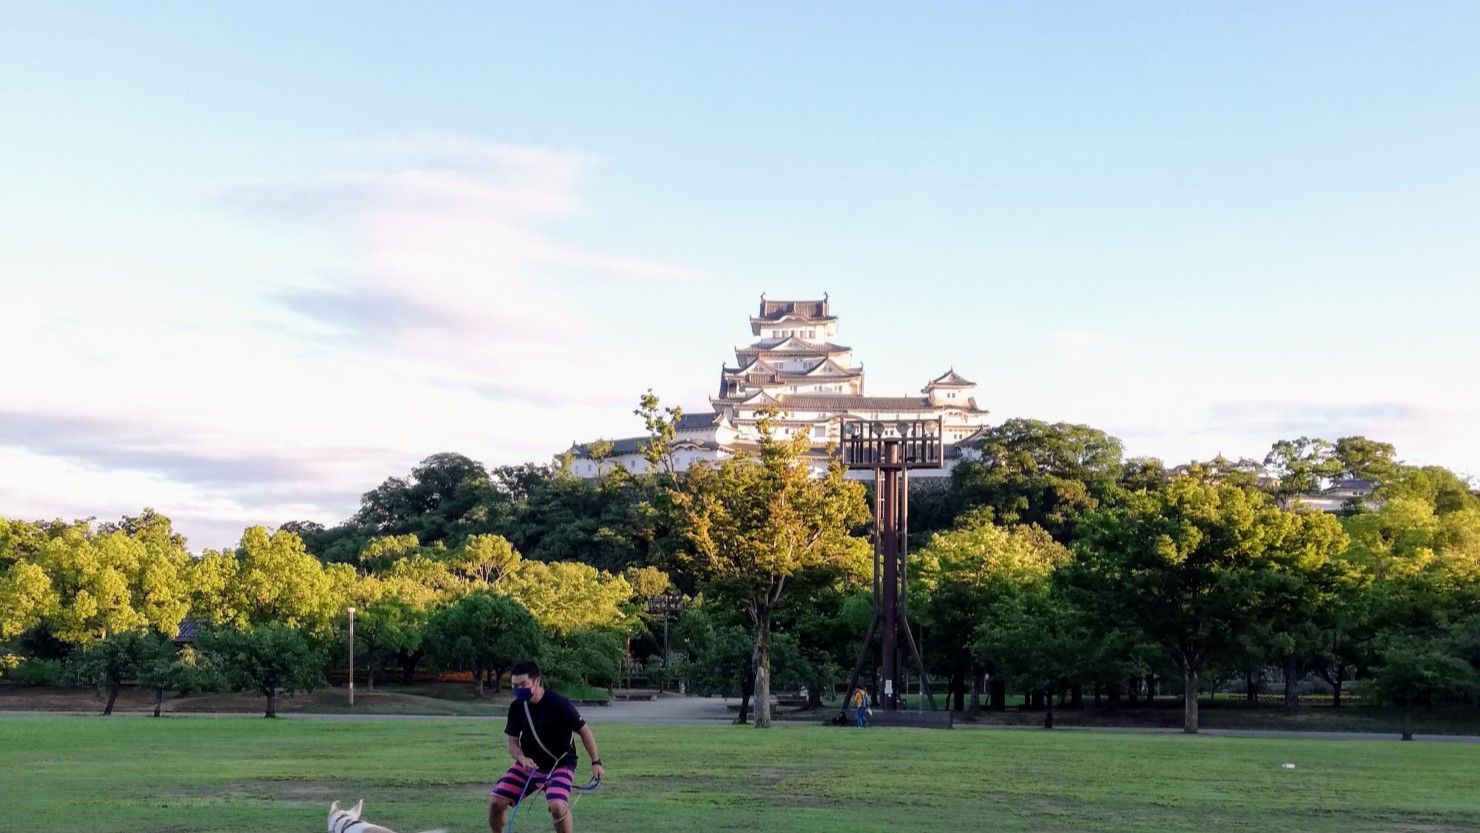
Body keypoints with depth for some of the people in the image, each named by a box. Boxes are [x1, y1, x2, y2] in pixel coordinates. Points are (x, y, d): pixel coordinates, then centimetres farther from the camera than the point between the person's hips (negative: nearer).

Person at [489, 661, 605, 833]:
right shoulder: (516, 707, -7)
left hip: (560, 764, -5)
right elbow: (513, 743, -1)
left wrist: (596, 762, -12)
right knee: (496, 800, -5)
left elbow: (584, 731, -12)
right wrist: (522, 759, -23)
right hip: (529, 764, 5)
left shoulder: (558, 703, -22)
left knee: (557, 805, -29)